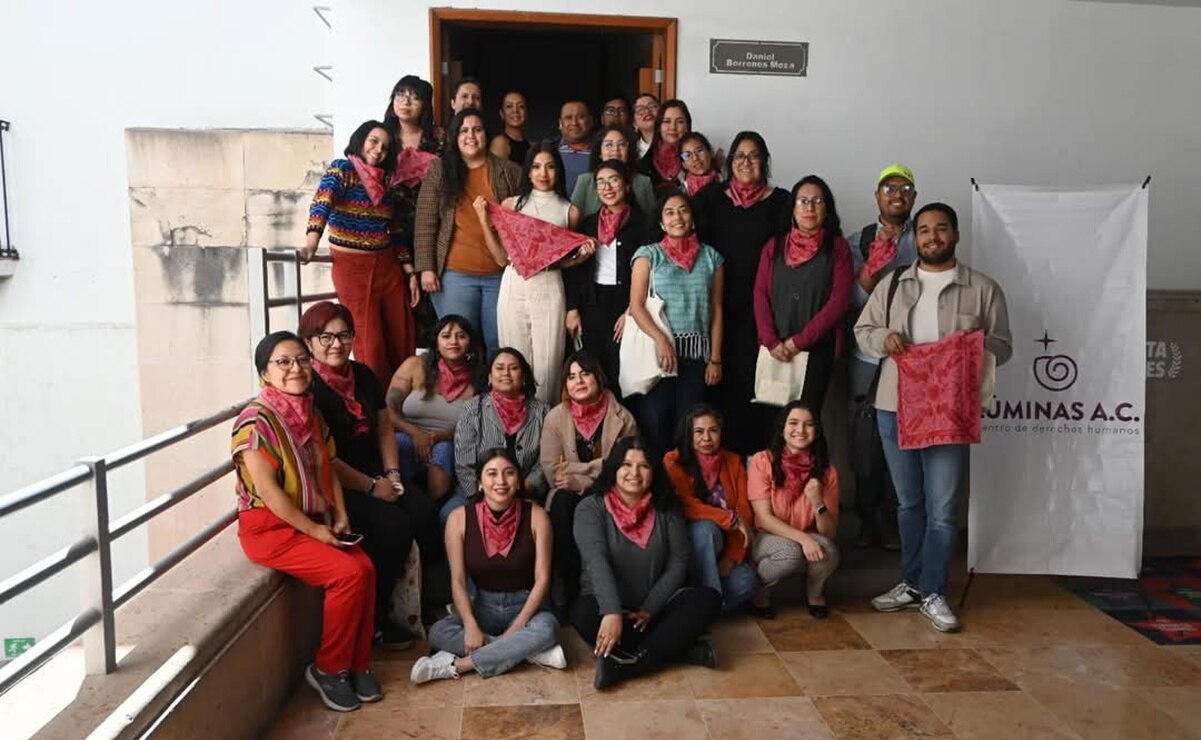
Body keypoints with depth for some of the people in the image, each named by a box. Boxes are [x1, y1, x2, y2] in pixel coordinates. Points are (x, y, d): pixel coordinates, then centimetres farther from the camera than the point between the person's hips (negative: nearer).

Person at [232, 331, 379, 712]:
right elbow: (267, 489, -21)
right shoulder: (257, 420, -17)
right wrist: (314, 530, -19)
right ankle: (328, 669, -1)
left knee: (366, 568, -13)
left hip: (313, 520, 7)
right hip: (269, 526, -7)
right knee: (347, 574, -21)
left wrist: (340, 518, 0)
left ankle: (357, 663, 4)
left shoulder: (310, 413, 7)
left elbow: (327, 469, 13)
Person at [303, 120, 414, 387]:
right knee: (369, 342, -5)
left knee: (402, 337, 5)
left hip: (387, 265, 6)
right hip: (351, 266, -5)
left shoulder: (385, 181, 12)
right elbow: (322, 202, -24)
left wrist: (409, 270, 9)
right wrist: (311, 241, -42)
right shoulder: (341, 169, -5)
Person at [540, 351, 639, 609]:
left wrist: (580, 480, -17)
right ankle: (571, 586, -23)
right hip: (571, 495, 1)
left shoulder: (622, 418, -3)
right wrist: (597, 474, -18)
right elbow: (552, 469, -5)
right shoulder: (555, 417, -1)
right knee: (561, 504, -33)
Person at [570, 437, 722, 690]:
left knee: (708, 599, -22)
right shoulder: (590, 508, -10)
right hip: (607, 605, -3)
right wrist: (612, 612, -37)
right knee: (583, 614, -35)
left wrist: (650, 609, -16)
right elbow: (597, 561, -23)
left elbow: (678, 563, -4)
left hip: (653, 606, 3)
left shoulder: (667, 508, 1)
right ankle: (681, 651, -26)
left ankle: (625, 663, -30)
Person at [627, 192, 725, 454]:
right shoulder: (648, 254, 4)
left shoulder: (711, 257, 10)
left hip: (697, 351, 2)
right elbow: (636, 305, -3)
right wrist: (661, 339, -17)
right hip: (658, 350, -2)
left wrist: (715, 359, 4)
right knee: (654, 419, -6)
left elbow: (716, 311, 10)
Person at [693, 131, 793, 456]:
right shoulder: (711, 198, 9)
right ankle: (725, 451, 12)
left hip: (761, 306, -1)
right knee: (726, 378, 3)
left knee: (756, 378, -1)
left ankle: (757, 453, 7)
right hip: (722, 305, 1)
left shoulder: (780, 201, 5)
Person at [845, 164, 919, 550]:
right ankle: (867, 521, 18)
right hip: (868, 355, 1)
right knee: (865, 441, 5)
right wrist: (869, 272, -13)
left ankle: (893, 523, 15)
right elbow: (850, 300, 2)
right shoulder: (857, 242, 9)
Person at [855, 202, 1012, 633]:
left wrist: (979, 343, -17)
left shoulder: (984, 289, 4)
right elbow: (862, 330, 12)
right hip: (895, 407, 2)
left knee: (942, 509, -1)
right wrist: (885, 337, -10)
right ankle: (911, 582, 27)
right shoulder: (892, 284, 9)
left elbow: (1003, 347, 5)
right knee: (909, 503, 14)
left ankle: (932, 593, 13)